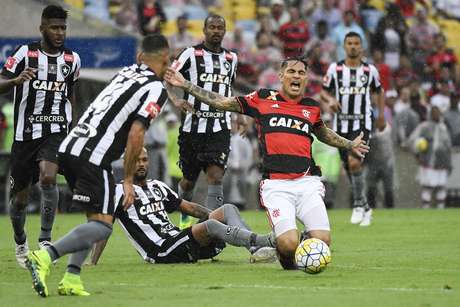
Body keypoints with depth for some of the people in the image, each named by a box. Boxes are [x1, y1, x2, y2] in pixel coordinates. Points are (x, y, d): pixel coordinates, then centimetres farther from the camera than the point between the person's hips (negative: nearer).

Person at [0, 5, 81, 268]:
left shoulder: (72, 59, 6)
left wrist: (71, 125, 23)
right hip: (26, 134, -1)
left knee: (48, 178, -26)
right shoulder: (26, 53, -5)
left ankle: (45, 239, -20)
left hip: (56, 131, 1)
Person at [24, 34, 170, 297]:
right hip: (93, 156, -8)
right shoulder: (156, 89, -3)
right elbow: (136, 134, -13)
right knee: (102, 226, -7)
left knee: (97, 217, 18)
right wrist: (128, 180, -7)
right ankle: (45, 257, -24)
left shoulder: (125, 73, 19)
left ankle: (72, 278, 6)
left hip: (69, 147, 8)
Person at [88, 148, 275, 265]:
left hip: (179, 240, 8)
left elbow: (188, 207, 28)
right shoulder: (120, 192, 1)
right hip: (162, 253, -8)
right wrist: (93, 263, -13)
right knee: (210, 225, -31)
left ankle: (256, 249, -28)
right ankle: (264, 241, -38)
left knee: (228, 209, -5)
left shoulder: (158, 187, 24)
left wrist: (215, 215, 15)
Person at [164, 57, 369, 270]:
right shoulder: (262, 99, 11)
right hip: (276, 185, -3)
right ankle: (289, 267, 14)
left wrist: (350, 145, 43)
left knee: (322, 241, -17)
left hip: (307, 182, 3)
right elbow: (221, 102, 18)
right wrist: (185, 85, 16)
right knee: (289, 244, -23)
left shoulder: (312, 107, 18)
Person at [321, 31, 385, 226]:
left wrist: (381, 116, 13)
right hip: (341, 124, 2)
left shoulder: (370, 70, 2)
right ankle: (365, 208, 25)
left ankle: (359, 204, -7)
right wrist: (330, 100, -13)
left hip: (362, 124, -2)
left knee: (354, 162, -22)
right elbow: (324, 92, 9)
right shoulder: (335, 68, 2)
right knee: (349, 167, 8)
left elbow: (379, 92, 17)